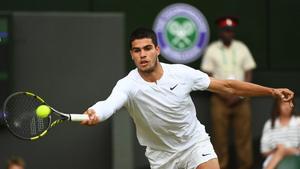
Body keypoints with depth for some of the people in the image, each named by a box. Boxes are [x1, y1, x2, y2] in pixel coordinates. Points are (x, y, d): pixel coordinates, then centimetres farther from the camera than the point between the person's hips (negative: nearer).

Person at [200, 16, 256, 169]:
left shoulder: (241, 48, 7)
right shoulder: (212, 50, 1)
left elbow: (248, 73, 7)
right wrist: (223, 94, -9)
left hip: (240, 99, 1)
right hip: (220, 99, -1)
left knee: (244, 135, -1)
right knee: (220, 137, -3)